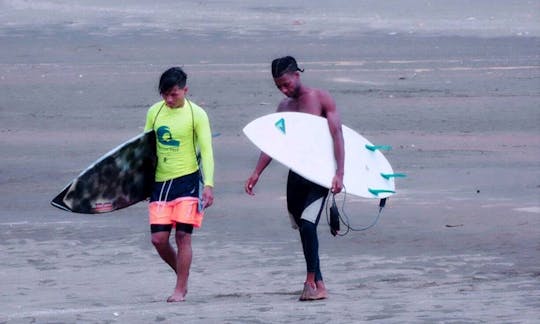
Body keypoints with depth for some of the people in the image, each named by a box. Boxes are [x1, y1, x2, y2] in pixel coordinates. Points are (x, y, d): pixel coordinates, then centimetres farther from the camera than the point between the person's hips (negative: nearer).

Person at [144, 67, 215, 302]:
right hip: (160, 181, 4)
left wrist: (208, 185, -15)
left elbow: (206, 151, -7)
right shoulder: (154, 112, 7)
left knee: (183, 235, -8)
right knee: (158, 239, -1)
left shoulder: (196, 114, -5)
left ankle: (180, 289, 1)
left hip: (187, 179, -4)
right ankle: (182, 277, 23)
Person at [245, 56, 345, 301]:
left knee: (307, 224, -19)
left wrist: (339, 173, -20)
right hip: (296, 174, 6)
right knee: (303, 227, 6)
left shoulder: (321, 99, -5)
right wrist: (257, 173, 3)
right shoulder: (284, 106, 12)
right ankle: (318, 285, 13)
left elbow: (337, 136, -10)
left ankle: (311, 280, -13)